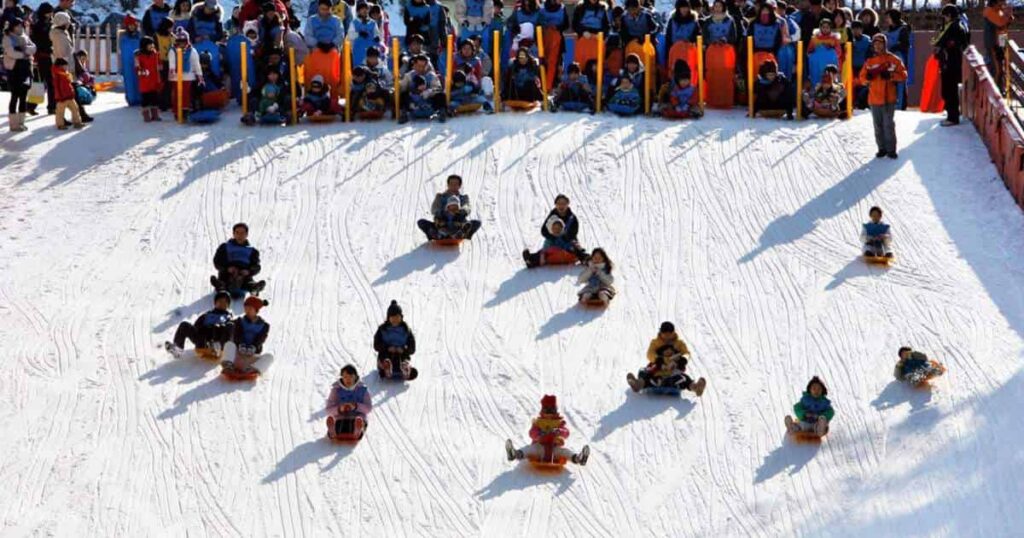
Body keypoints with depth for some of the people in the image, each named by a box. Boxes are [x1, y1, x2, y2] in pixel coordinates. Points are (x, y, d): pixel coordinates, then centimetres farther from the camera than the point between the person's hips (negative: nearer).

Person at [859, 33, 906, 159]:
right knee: (878, 125, 7)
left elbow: (903, 75, -3)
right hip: (874, 98, 3)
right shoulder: (870, 62, 8)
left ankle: (891, 149, 2)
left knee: (889, 124, -4)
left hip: (889, 98, -3)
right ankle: (882, 148, 15)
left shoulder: (894, 59, 0)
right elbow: (862, 77, 9)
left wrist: (890, 75, -18)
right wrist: (868, 77, -14)